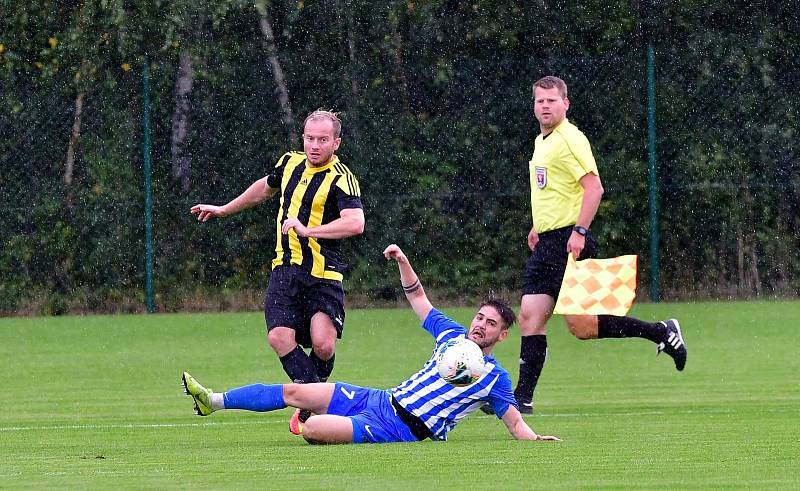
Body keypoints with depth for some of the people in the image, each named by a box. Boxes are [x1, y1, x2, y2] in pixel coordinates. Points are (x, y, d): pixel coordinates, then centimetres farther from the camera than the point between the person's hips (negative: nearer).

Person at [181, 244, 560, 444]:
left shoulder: (495, 377, -3)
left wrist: (535, 438, -19)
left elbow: (514, 421, 0)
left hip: (398, 429, -7)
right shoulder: (453, 335, 13)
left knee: (313, 428, -26)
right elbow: (418, 297, 22)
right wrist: (403, 262, 10)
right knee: (294, 392, 3)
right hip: (381, 399, 7)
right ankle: (214, 401, 13)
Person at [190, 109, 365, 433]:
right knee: (279, 336, -15)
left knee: (323, 344, -19)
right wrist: (224, 210, 40)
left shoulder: (341, 179, -11)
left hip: (322, 274, -5)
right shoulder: (290, 163, 11)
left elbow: (355, 223, -27)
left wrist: (308, 230, -28)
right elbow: (265, 187, 33)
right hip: (285, 269, 5)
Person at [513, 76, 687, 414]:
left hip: (568, 242, -9)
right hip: (546, 243, 9)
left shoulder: (570, 139, -12)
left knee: (581, 326, -9)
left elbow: (594, 187, -20)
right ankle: (522, 399, 2)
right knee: (530, 318, 1)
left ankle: (661, 332, 3)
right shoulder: (541, 142, 18)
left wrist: (578, 231, -25)